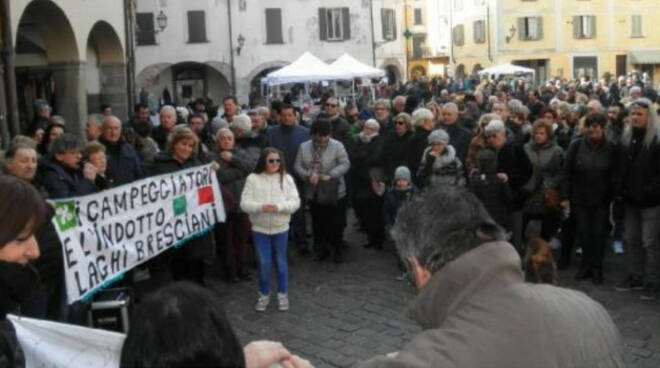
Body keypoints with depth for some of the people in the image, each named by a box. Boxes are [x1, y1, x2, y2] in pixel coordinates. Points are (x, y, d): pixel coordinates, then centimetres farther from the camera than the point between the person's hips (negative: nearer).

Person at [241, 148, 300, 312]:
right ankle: (264, 295, 23)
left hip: (281, 228, 1)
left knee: (281, 262, 13)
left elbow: (295, 202, -7)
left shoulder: (286, 178, -3)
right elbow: (244, 203, -9)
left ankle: (283, 294, 26)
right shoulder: (253, 178, -6)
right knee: (264, 263, 6)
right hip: (260, 228, -1)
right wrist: (261, 207, -27)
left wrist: (279, 207, -24)